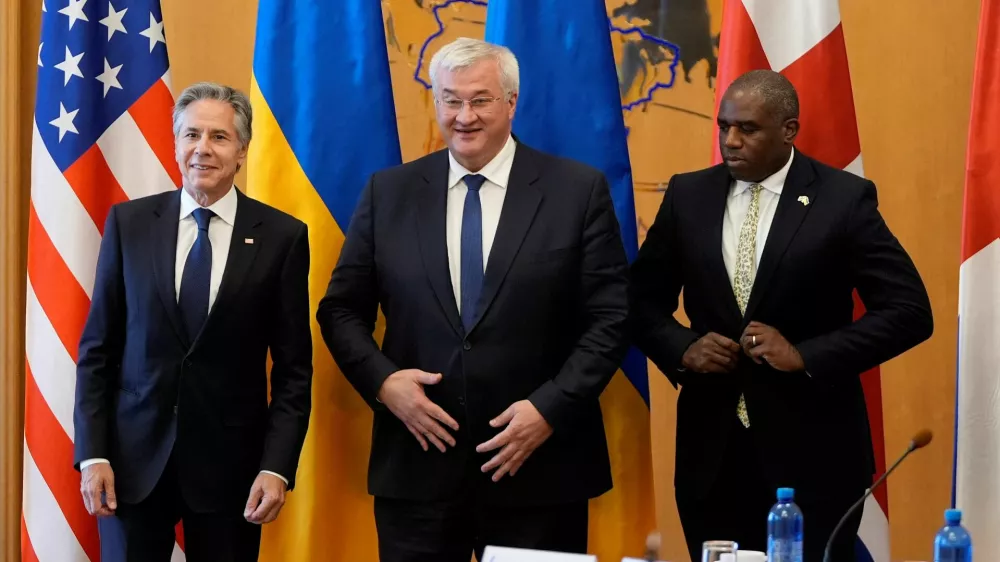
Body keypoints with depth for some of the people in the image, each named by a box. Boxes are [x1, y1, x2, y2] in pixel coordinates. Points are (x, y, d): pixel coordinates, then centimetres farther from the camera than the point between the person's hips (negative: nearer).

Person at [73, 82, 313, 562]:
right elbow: (97, 348, 4)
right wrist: (92, 453, -3)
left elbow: (293, 368, -1)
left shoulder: (282, 236, -2)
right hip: (134, 457, 1)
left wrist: (277, 467, -9)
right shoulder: (128, 223, 2)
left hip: (230, 462, -1)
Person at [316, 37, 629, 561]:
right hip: (416, 465, 2)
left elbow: (609, 319, -3)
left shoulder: (579, 190, -1)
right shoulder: (388, 192, 6)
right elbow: (341, 310, 9)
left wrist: (550, 408, -14)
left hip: (538, 470, -1)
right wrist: (382, 380, -8)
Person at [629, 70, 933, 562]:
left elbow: (909, 310, -8)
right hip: (710, 450, 3)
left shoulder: (844, 199, -5)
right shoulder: (687, 196, 5)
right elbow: (643, 301, 13)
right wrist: (682, 347, -7)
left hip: (810, 452, -3)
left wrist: (805, 355, -16)